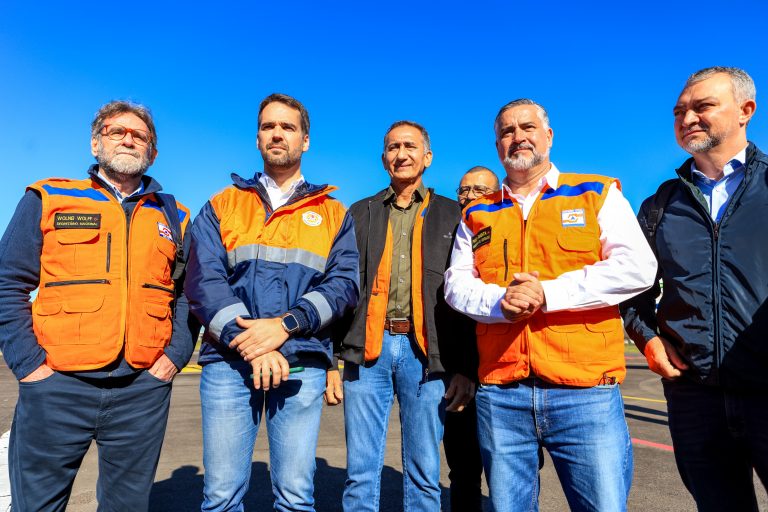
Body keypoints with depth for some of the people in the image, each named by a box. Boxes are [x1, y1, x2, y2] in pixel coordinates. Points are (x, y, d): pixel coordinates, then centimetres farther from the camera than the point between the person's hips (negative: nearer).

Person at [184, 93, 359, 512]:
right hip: (228, 359, 1)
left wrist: (285, 325, -14)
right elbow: (203, 280, 0)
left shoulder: (333, 213, 12)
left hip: (302, 362, 0)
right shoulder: (222, 205, 12)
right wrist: (249, 341, -13)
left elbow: (343, 283, 1)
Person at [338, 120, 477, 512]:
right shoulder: (361, 212, 13)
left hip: (427, 353, -1)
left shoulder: (451, 215, 9)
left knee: (424, 474, 9)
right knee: (361, 472, 8)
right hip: (368, 348, 2)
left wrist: (466, 367, -3)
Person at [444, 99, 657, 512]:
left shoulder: (597, 194, 7)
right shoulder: (478, 213, 14)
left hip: (584, 391, -2)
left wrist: (548, 293, -15)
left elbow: (637, 268, -6)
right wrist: (498, 301, -14)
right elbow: (456, 285, 7)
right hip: (499, 394, 3)